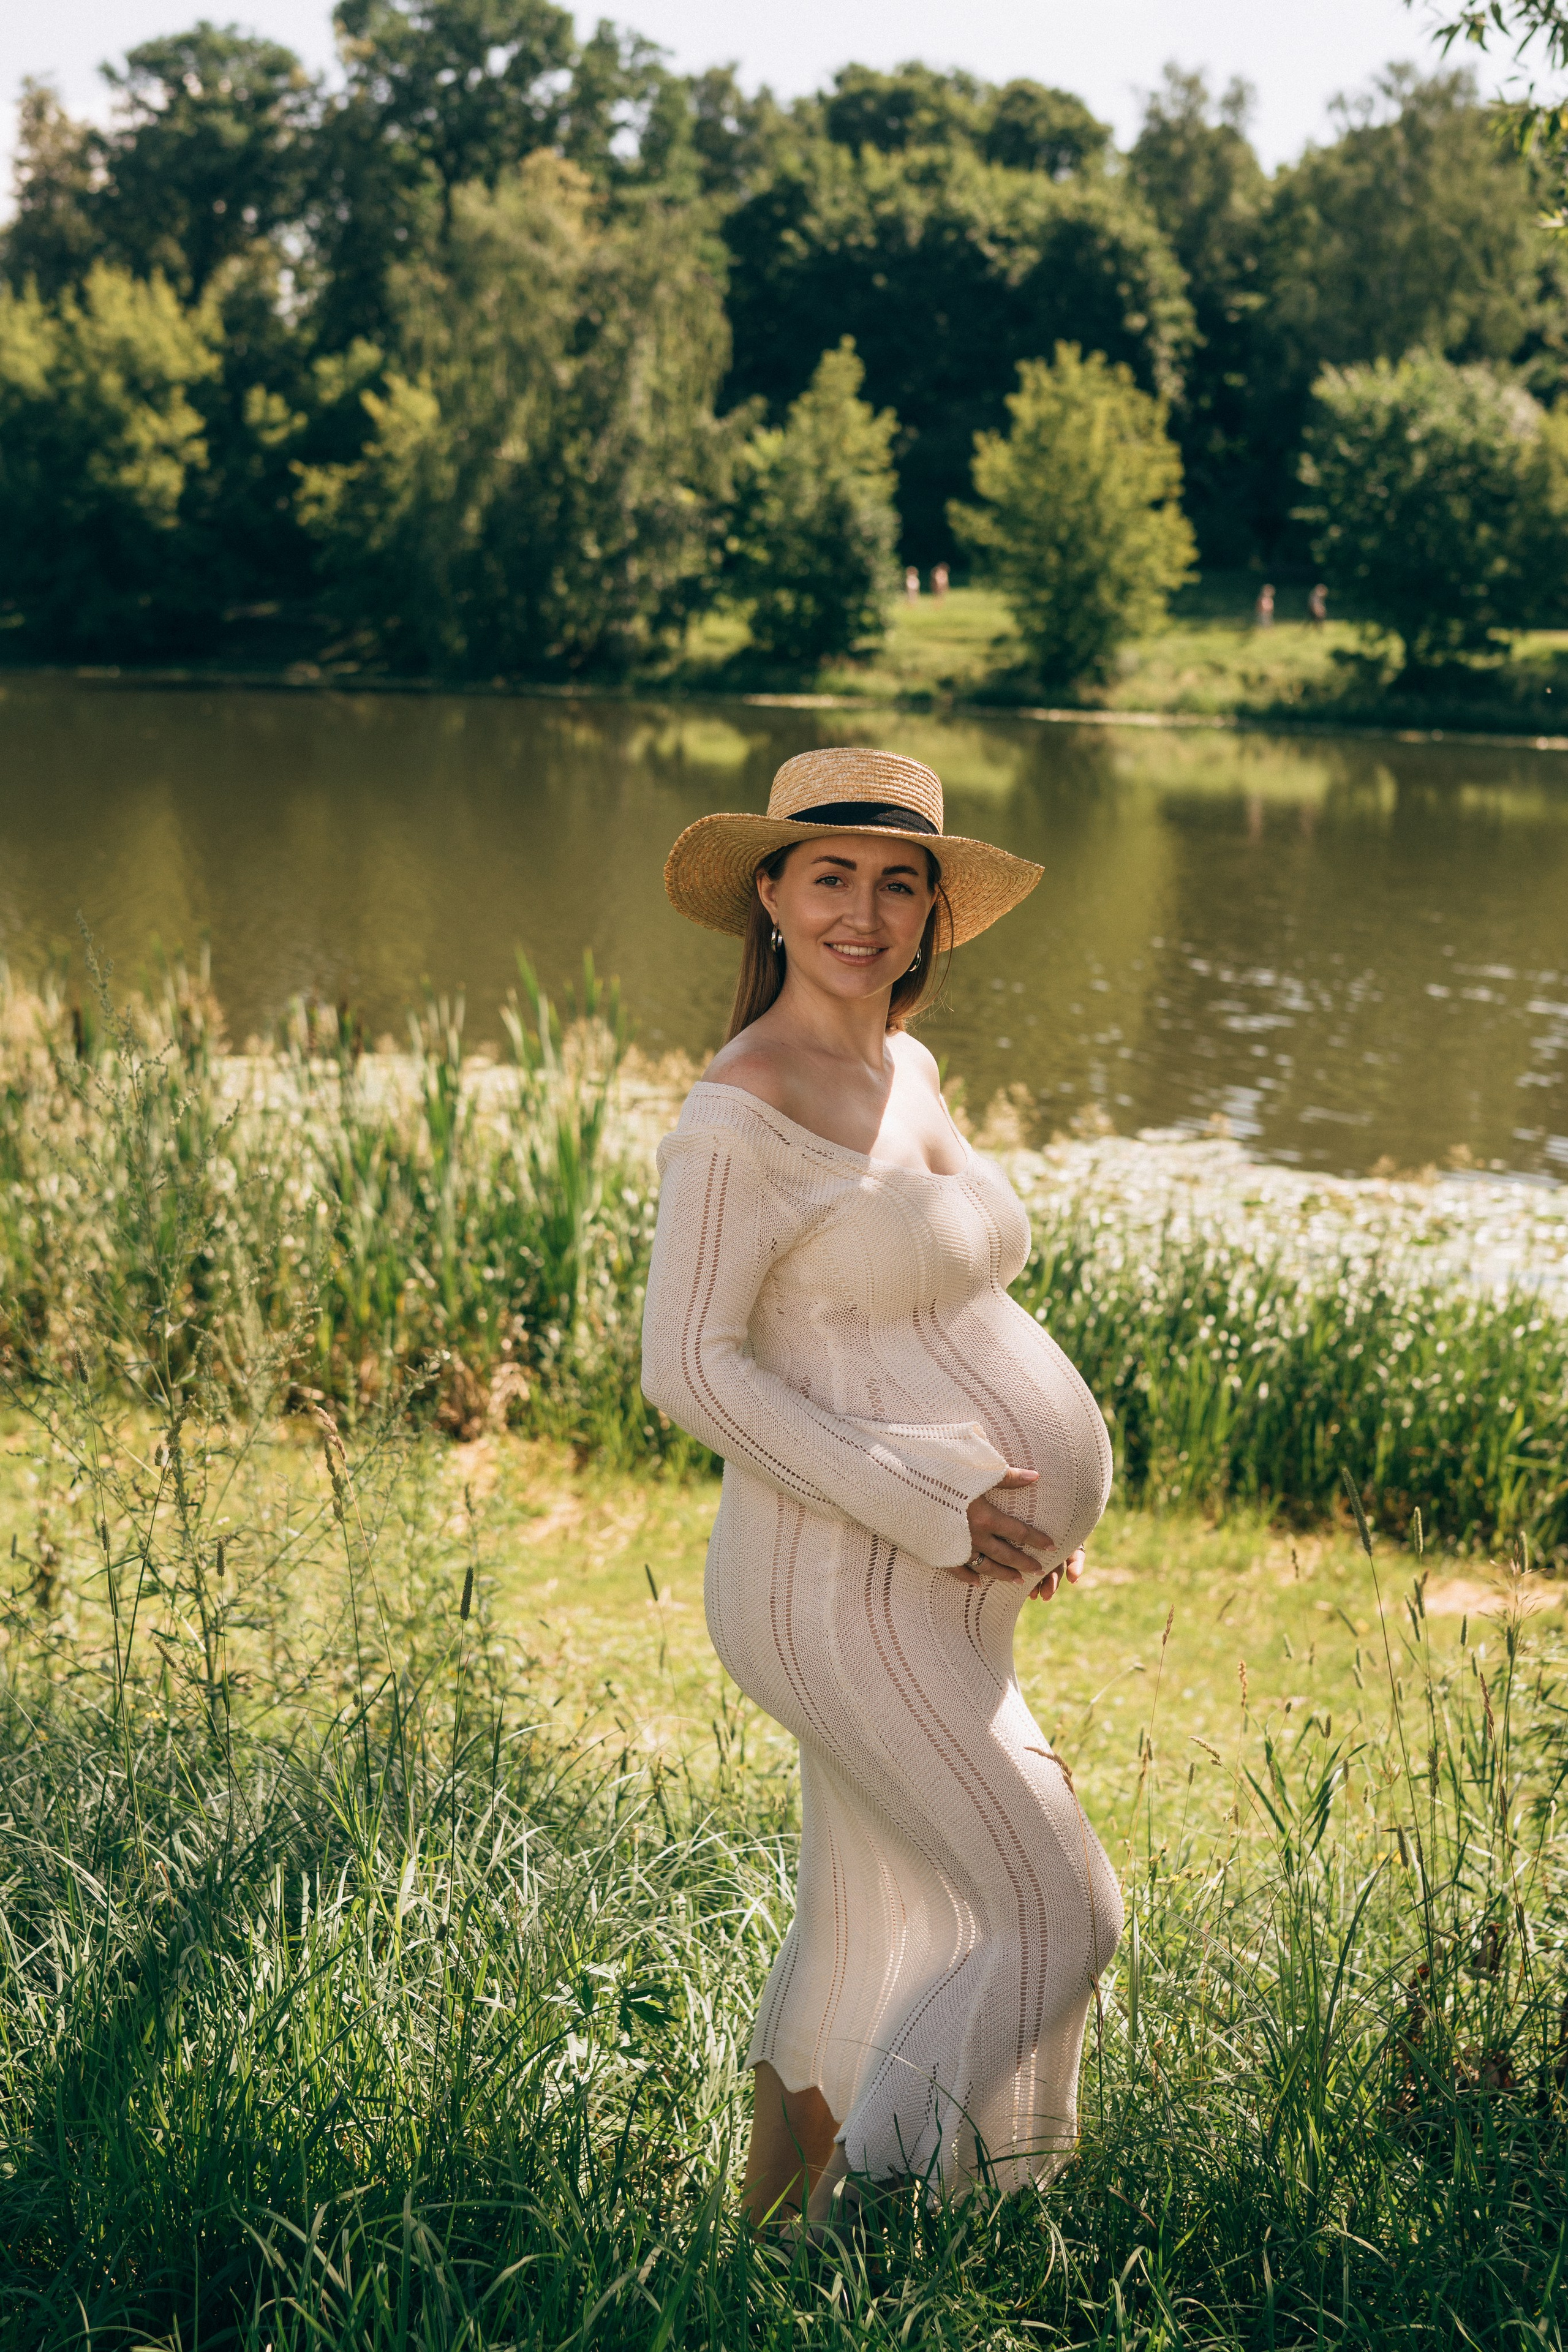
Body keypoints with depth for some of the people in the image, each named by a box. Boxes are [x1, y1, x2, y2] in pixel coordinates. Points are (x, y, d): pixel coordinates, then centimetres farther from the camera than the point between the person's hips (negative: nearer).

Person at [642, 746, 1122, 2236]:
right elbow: (687, 1370, -19)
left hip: (938, 1591, 9)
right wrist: (922, 1505, -20)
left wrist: (1015, 1507, 8)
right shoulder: (740, 1115, -16)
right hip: (842, 1591, -9)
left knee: (871, 1943, 16)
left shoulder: (905, 1073, 11)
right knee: (1054, 1920, -7)